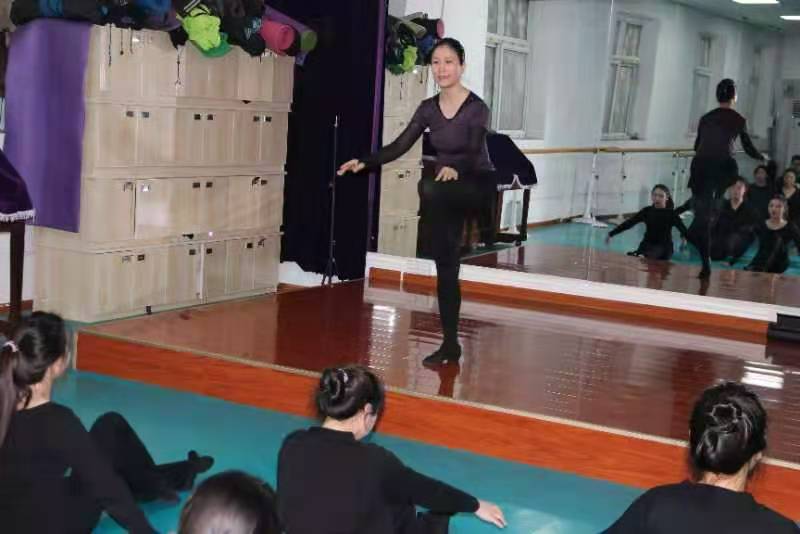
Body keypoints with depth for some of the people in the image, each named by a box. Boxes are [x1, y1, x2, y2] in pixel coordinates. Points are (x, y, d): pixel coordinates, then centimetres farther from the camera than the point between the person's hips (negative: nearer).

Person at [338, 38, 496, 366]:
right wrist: (364, 163, -15)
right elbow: (399, 146, -2)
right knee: (446, 269, 5)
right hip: (445, 194, 6)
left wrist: (455, 170, -49)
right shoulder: (428, 108, 0)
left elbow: (474, 154, -28)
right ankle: (450, 344, 14)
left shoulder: (476, 108, -16)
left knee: (429, 188, -37)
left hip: (476, 185, -6)